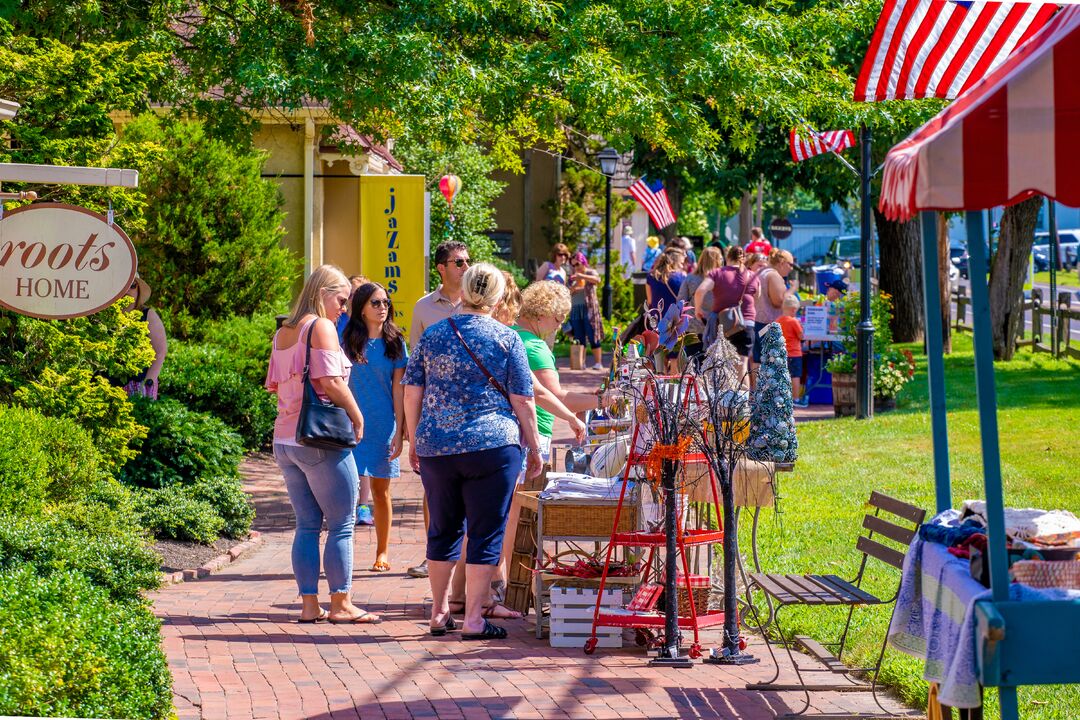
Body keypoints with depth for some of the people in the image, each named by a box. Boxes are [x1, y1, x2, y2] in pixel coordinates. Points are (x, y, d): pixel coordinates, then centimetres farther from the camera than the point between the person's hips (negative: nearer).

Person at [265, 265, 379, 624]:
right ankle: (340, 604, 0)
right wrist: (357, 418, -7)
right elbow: (330, 381, -17)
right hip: (320, 440, -8)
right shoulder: (321, 327, -10)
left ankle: (309, 605, 8)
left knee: (306, 524, 10)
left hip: (285, 439, 8)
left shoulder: (283, 333, 15)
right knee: (342, 524, -1)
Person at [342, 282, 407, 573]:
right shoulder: (347, 342, 1)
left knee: (381, 491, 8)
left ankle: (382, 552, 20)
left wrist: (399, 432, -1)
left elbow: (398, 390, 4)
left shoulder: (394, 344, 4)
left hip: (383, 426, 1)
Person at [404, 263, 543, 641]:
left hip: (436, 448, 3)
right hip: (493, 446, -3)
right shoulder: (506, 339, -2)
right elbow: (522, 400, -2)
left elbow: (412, 392, 7)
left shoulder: (433, 335, 6)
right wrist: (534, 449, 7)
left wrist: (415, 441, 17)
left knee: (443, 530, 16)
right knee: (486, 534, 2)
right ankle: (473, 620, 0)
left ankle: (439, 613, 22)